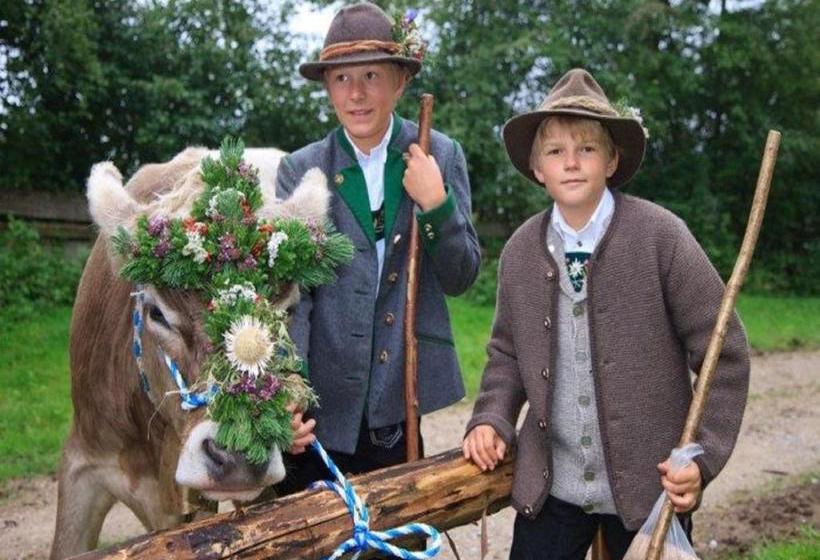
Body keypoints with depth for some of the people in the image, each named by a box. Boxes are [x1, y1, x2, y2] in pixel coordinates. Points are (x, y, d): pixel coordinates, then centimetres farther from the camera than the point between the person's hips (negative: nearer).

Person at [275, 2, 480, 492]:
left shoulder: (441, 156, 1)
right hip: (321, 404, 0)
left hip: (400, 398, 1)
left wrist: (436, 203, -15)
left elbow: (462, 278, 1)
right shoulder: (301, 170, -2)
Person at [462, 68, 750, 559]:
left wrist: (704, 457, -12)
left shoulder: (661, 236, -11)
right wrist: (492, 418, -3)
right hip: (549, 485, 3)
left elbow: (724, 353, -7)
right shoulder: (520, 252, 0)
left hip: (649, 486, -2)